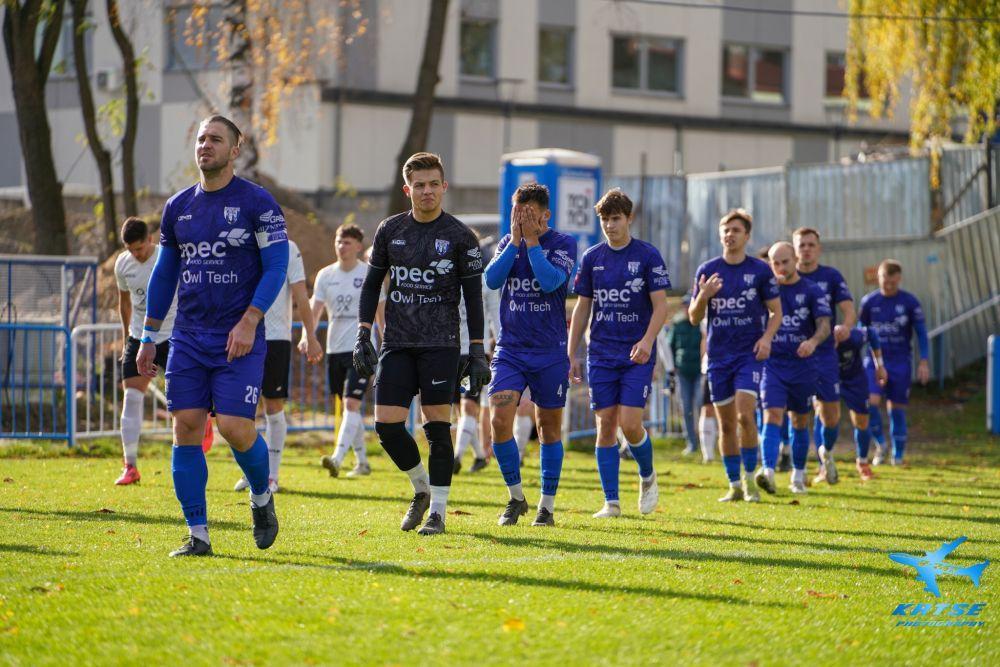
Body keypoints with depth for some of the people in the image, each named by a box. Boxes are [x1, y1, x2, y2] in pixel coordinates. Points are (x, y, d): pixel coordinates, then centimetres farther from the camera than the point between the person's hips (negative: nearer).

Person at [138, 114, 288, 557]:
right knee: (185, 428, -3)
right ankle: (197, 535, 2)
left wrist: (249, 322, -17)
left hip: (239, 339, -5)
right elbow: (164, 274, 17)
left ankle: (261, 498, 18)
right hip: (188, 338, 5)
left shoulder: (256, 203, -4)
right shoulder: (178, 207, 11)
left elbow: (276, 266, -7)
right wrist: (148, 338, 13)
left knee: (235, 427, -12)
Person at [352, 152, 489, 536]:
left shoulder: (459, 237, 0)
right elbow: (372, 284, 15)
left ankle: (437, 511, 3)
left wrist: (477, 353, -2)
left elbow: (473, 296, 2)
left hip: (440, 344, -3)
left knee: (437, 427, -5)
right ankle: (422, 489, 20)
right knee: (387, 426, -3)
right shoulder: (390, 230, 8)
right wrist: (363, 336, 6)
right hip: (396, 344, 3)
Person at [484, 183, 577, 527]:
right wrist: (515, 240, -11)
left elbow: (550, 282, -20)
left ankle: (547, 506, 18)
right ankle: (516, 497, 4)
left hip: (549, 352, -2)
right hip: (509, 350, 2)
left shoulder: (563, 243, -4)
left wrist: (531, 240, -15)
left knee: (549, 427, 6)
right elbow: (492, 279, -8)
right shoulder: (507, 242, 7)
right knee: (499, 421, -13)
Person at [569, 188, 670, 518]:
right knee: (605, 425, 0)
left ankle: (648, 477, 17)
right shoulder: (592, 257, 7)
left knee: (630, 423, -12)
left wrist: (647, 341, -22)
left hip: (637, 355, -3)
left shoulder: (648, 256, -3)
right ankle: (611, 502, 5)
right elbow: (582, 308, 12)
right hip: (601, 355, 3)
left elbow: (661, 305, -6)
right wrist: (571, 354, 8)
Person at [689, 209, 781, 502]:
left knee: (745, 415, -17)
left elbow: (776, 312, 6)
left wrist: (767, 337, -12)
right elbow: (694, 318, 7)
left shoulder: (760, 270, -1)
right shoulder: (707, 271, 5)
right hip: (718, 355, 3)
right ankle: (734, 485, 15)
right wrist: (703, 296, -14)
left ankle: (750, 479, -2)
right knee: (726, 423, 5)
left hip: (749, 354, -3)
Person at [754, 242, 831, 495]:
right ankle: (768, 472, -29)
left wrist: (813, 341, -30)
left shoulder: (812, 291, 0)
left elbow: (824, 325, -11)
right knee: (772, 416, -16)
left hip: (803, 364, 0)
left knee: (800, 422, 10)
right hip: (772, 363, 0)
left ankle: (798, 475, 24)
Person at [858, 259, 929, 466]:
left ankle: (898, 454, 15)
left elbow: (921, 333, 1)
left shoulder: (909, 302, -4)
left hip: (900, 362, -1)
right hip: (874, 361, 1)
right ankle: (880, 443, 5)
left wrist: (923, 362, -4)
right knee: (870, 402, -17)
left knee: (897, 409, 3)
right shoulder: (869, 301, 1)